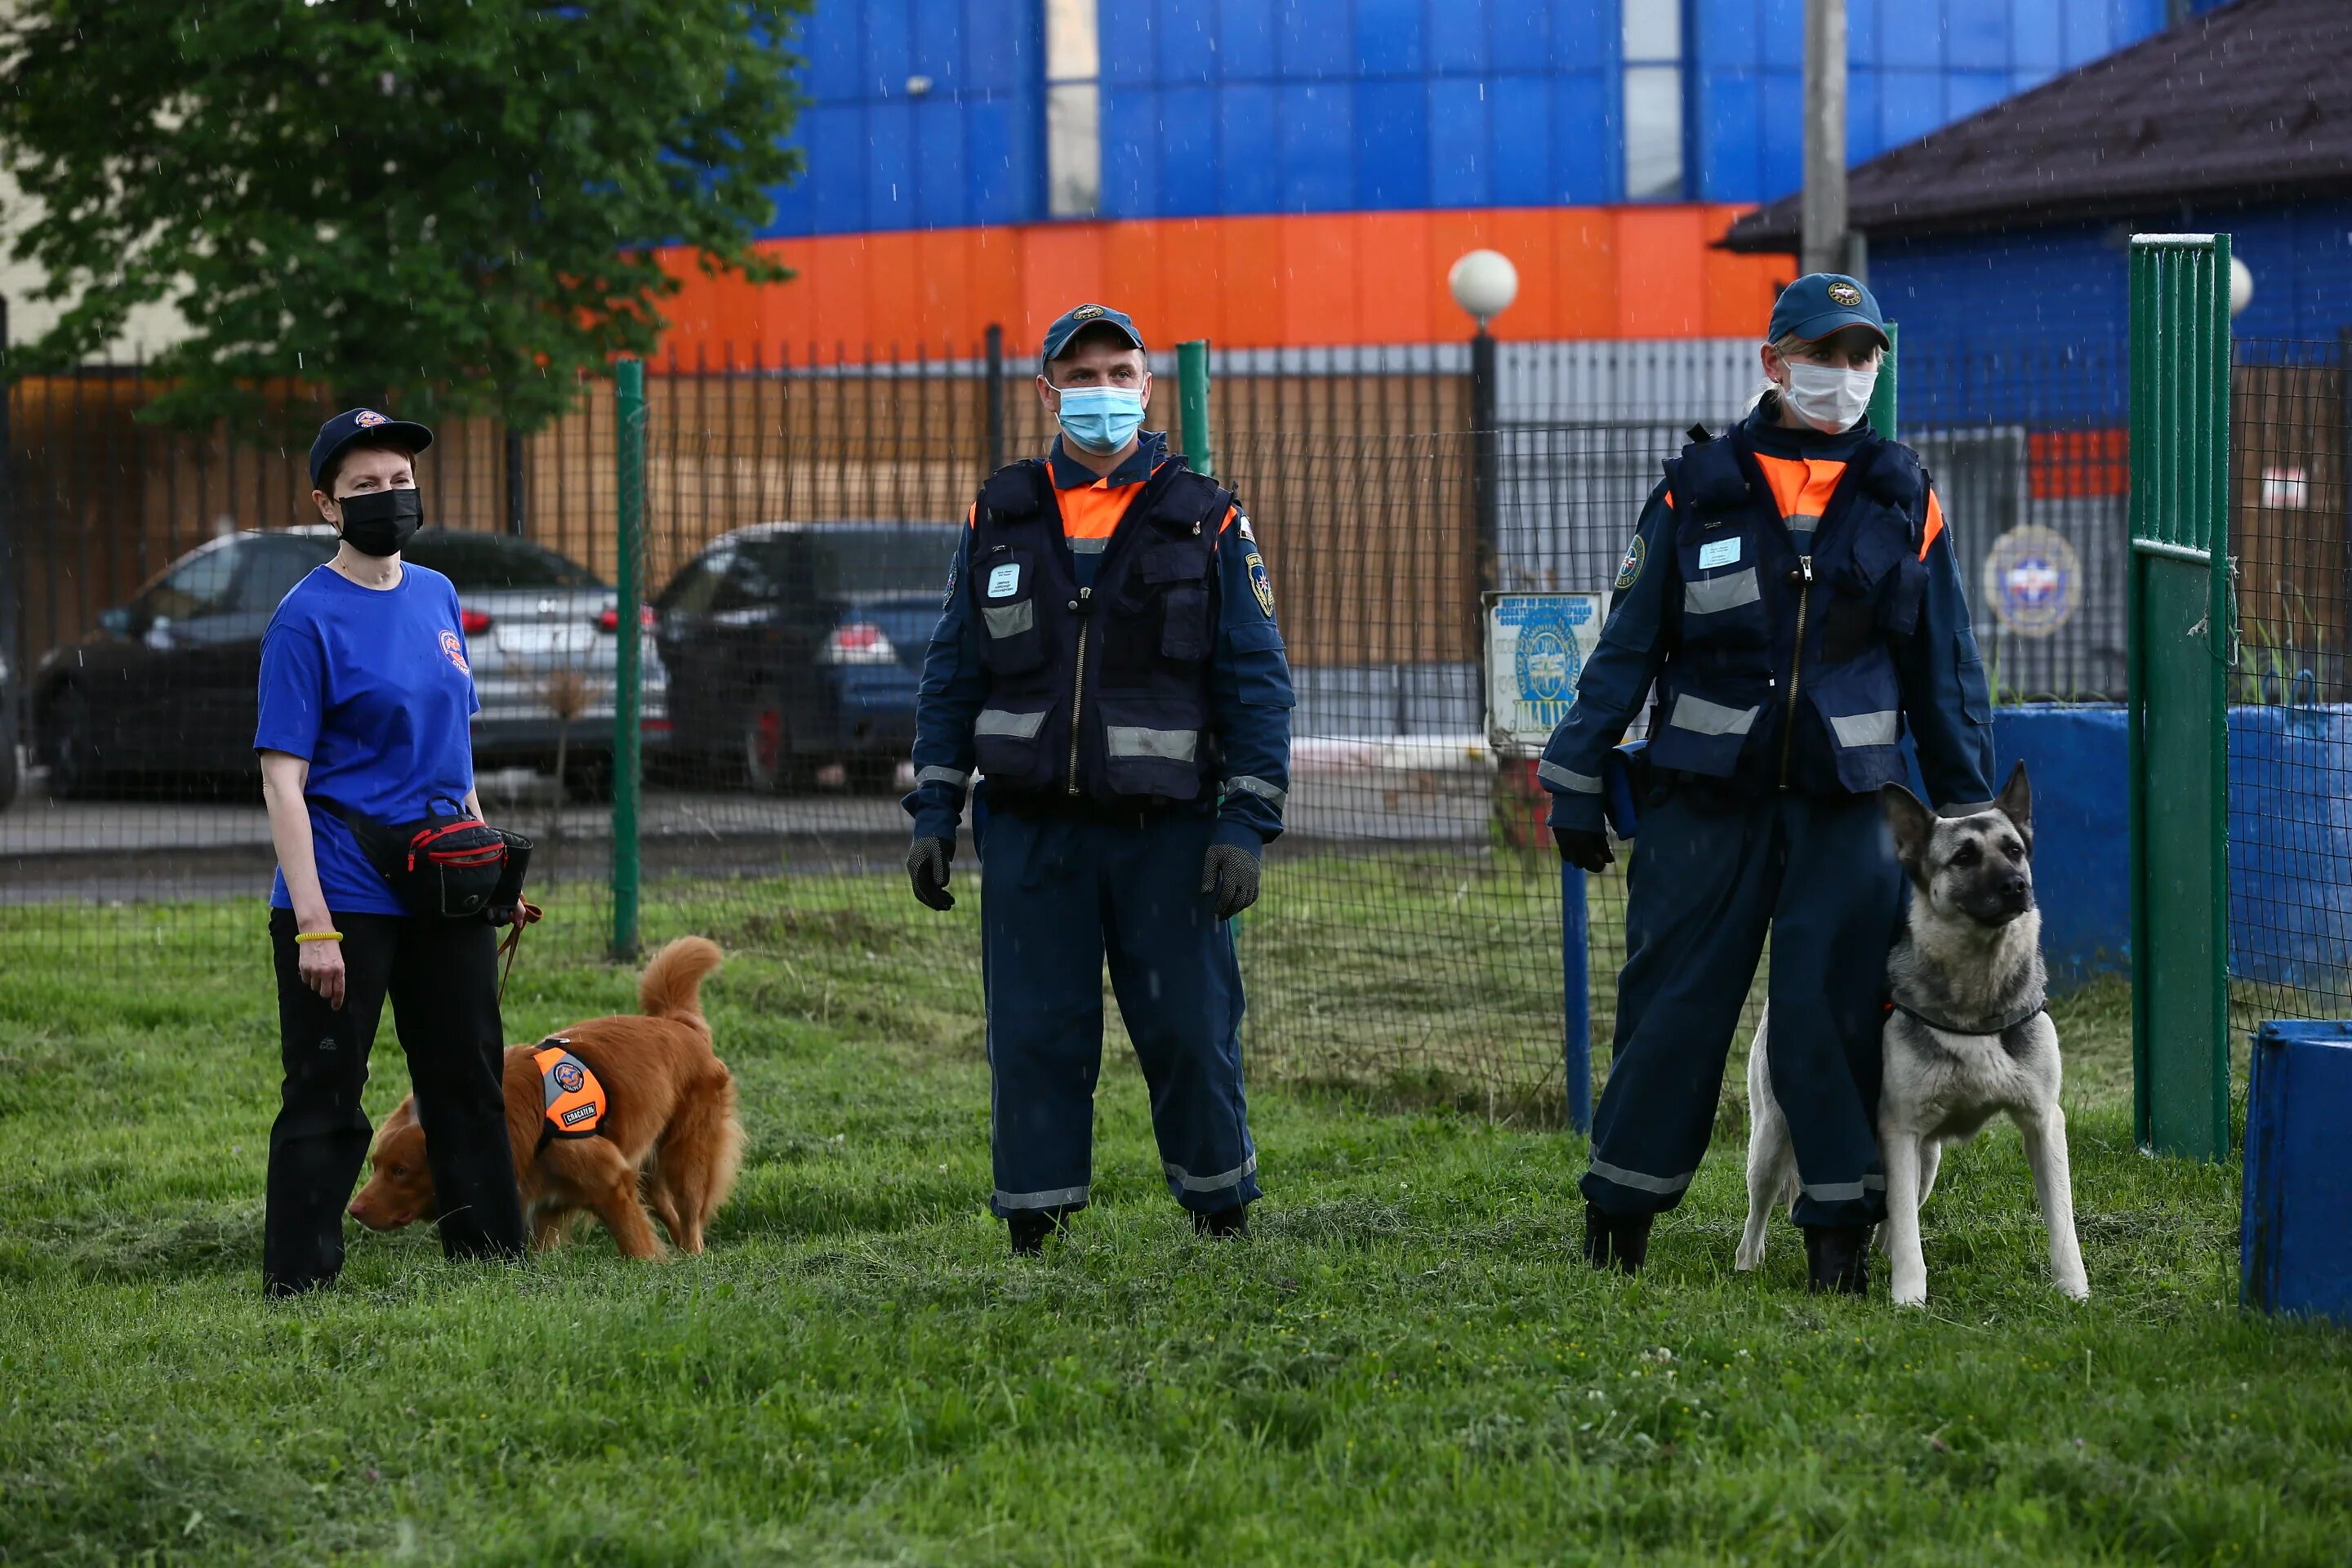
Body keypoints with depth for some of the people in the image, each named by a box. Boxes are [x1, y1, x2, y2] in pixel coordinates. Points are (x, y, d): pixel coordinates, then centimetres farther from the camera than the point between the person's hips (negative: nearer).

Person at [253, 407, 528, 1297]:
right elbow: (283, 778, -14)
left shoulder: (436, 597, 11)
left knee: (470, 1084, 13)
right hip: (344, 897, -7)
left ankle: (494, 1259, 22)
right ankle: (297, 1289, 2)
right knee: (324, 1100, -3)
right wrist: (313, 924, -20)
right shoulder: (307, 618, -10)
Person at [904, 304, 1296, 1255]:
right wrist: (933, 813, 5)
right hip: (1030, 829, 2)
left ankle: (1223, 1219, 14)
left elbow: (1257, 680, 1)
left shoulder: (1206, 523, 3)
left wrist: (1246, 825, -7)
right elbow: (952, 677, 13)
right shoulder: (999, 519, 10)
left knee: (1191, 1032, -2)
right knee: (1034, 1035, 1)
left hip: (1166, 831, -2)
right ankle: (1032, 1239, 7)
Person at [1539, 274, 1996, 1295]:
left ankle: (1840, 1229, 5)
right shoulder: (1698, 491, 2)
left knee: (1832, 1010, -3)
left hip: (1845, 801, 1)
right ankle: (1620, 1211, 14)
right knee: (1673, 1003, 2)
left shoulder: (1903, 502, 8)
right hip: (1705, 795, -1)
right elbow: (1627, 645, 5)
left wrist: (1969, 814, 12)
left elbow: (1945, 667, 13)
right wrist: (1576, 781, 2)